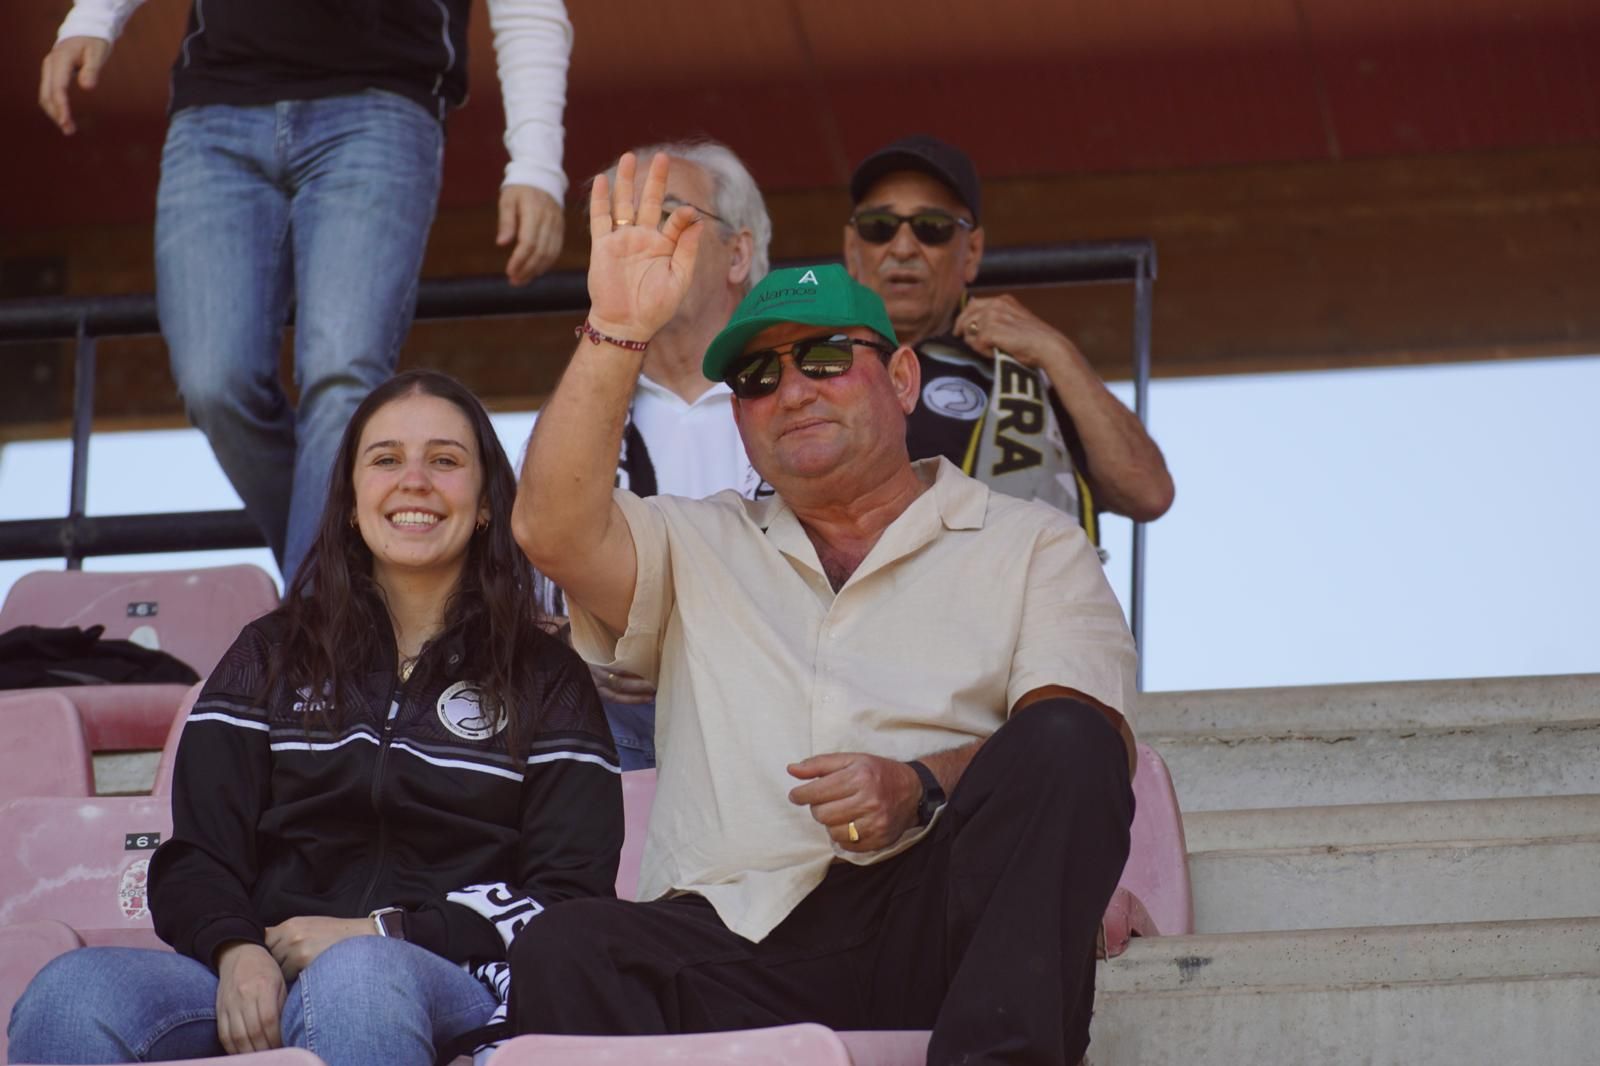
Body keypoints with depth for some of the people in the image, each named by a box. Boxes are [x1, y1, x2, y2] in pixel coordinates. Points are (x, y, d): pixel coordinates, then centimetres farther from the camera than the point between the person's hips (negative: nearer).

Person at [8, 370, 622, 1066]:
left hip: (453, 994, -2)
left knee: (355, 978, -42)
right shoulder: (268, 657, 23)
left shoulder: (544, 679, 18)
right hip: (263, 984, 2)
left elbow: (570, 901, 7)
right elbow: (193, 858, 13)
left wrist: (383, 935, -8)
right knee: (70, 996, -33)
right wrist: (235, 952, -12)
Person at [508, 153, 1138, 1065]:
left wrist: (924, 788, -16)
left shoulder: (1031, 546, 19)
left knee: (1061, 743, -30)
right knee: (563, 956, -32)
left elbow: (1096, 745, 2)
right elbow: (553, 529, 7)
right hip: (733, 945, 1)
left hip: (937, 925, -1)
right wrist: (617, 334, -3)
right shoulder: (699, 550, 28)